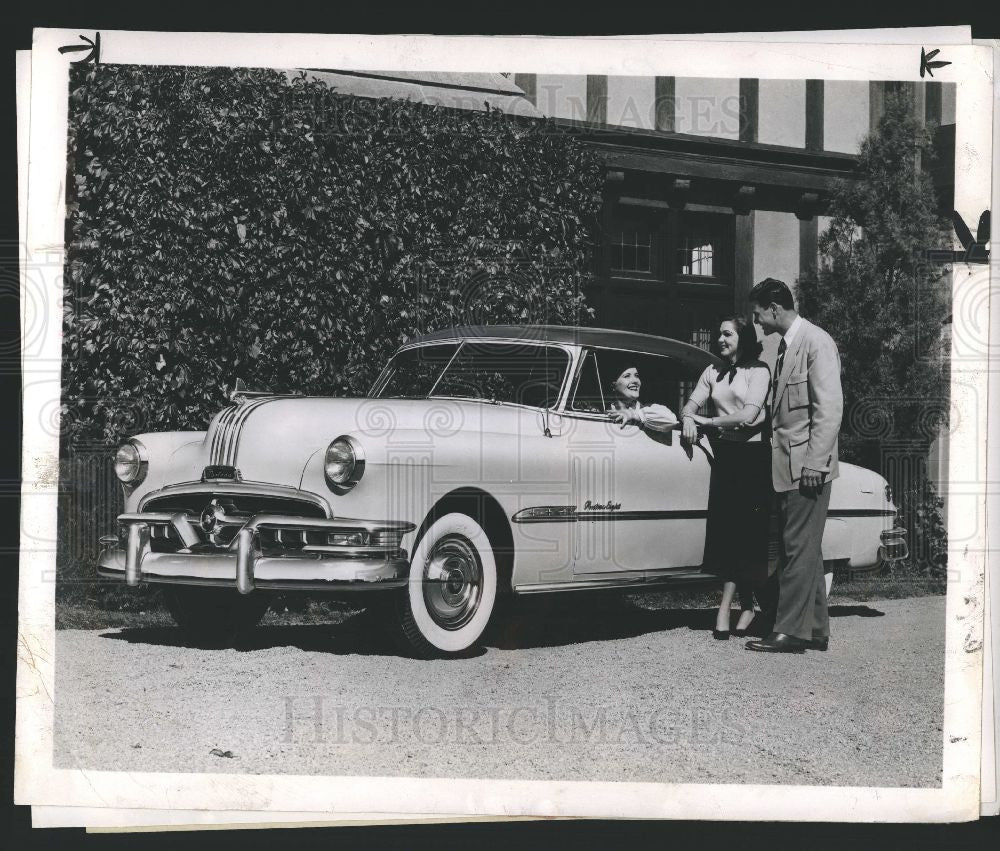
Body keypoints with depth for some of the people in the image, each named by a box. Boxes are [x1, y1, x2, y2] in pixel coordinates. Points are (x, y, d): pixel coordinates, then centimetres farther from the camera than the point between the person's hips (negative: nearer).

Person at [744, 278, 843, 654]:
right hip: (786, 465, 9)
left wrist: (815, 463, -20)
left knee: (800, 548, -7)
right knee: (803, 548, 12)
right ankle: (815, 629, 18)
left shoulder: (816, 342, -11)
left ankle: (791, 631, -5)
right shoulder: (786, 345, 17)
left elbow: (830, 408, -16)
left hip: (807, 465, -9)